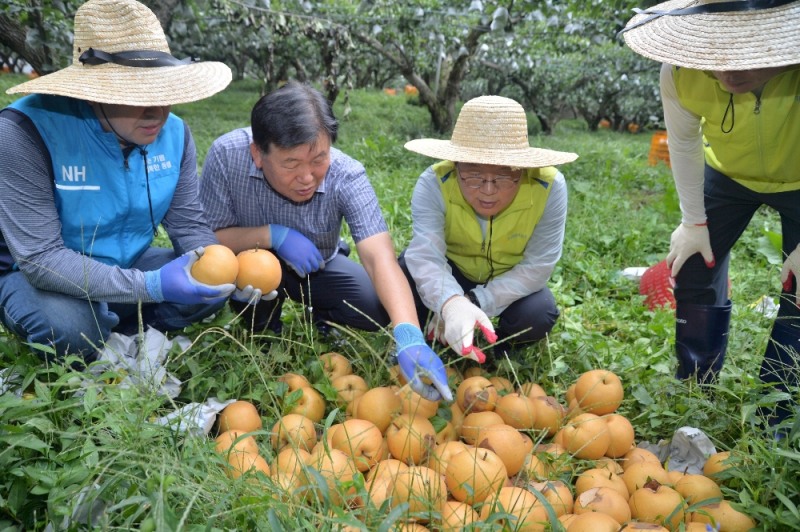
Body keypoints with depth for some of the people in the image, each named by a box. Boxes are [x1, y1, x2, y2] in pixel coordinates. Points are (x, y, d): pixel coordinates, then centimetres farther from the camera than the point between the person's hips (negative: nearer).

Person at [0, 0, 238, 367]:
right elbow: (40, 258, -31)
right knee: (69, 328, -35)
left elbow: (188, 224, -6)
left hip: (129, 264, 5)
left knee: (213, 287, -14)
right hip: (36, 274, -4)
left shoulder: (174, 132, -10)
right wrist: (151, 286, -42)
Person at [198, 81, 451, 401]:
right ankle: (264, 334, 0)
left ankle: (320, 318, 13)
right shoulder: (226, 156, -30)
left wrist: (410, 337, -54)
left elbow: (380, 258, -40)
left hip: (319, 268, 1)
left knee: (383, 309, -20)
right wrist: (273, 235, -35)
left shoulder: (346, 176, -30)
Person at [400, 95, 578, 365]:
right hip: (451, 274, 0)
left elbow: (537, 266, -25)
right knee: (407, 274, -30)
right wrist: (452, 304, -63)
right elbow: (426, 257, -40)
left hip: (511, 283, 1)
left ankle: (503, 349, 6)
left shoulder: (549, 186, -28)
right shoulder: (434, 183, -30)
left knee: (539, 314, -30)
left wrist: (474, 301, -36)